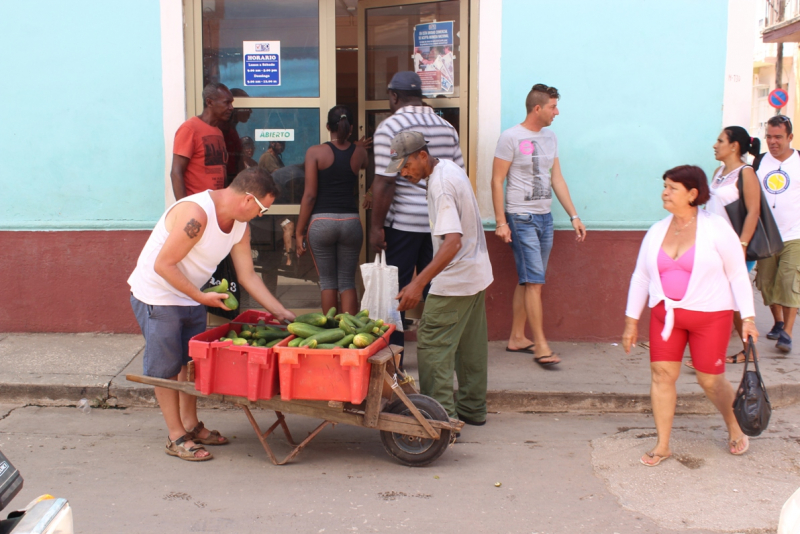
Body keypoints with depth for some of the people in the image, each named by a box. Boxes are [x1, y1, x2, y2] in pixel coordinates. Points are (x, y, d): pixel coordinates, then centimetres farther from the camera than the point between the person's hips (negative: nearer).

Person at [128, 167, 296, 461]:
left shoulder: (240, 225, -1)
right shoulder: (195, 214, -29)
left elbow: (248, 275, 5)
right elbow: (163, 265, -27)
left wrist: (282, 313, 2)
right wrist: (201, 297, -25)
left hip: (192, 297, 8)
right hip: (156, 296, -8)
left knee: (192, 360, 13)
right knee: (166, 366, -1)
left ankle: (191, 424, 27)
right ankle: (176, 437, 8)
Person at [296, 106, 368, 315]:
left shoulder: (315, 152, -3)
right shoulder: (359, 152, 5)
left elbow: (310, 195, -7)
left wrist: (300, 231, -2)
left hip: (321, 221, -2)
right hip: (350, 221, 2)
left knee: (328, 281, 9)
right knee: (348, 282, 9)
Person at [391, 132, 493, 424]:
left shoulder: (440, 186, -24)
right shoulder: (450, 167, 5)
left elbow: (452, 242, -35)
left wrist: (419, 283, -41)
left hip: (455, 281, -10)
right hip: (478, 273, 10)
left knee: (432, 347, -7)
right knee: (471, 347, 18)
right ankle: (472, 408, 28)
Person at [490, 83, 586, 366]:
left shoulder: (550, 137, 13)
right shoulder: (511, 137, -8)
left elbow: (557, 179, 16)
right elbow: (497, 180, -9)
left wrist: (574, 216, 12)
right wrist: (501, 222, -14)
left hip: (545, 217, 7)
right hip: (521, 218, -7)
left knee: (528, 280, 10)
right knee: (534, 281, -10)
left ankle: (517, 338, 18)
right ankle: (540, 345, -7)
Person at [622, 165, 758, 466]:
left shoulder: (716, 229, -7)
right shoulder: (656, 232, 5)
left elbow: (738, 275, -4)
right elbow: (640, 277, 10)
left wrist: (748, 317, -10)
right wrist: (631, 321, 8)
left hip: (710, 315, -4)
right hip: (666, 314, 4)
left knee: (710, 380, 3)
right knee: (661, 373, -5)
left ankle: (735, 429, 32)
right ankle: (662, 446, 6)